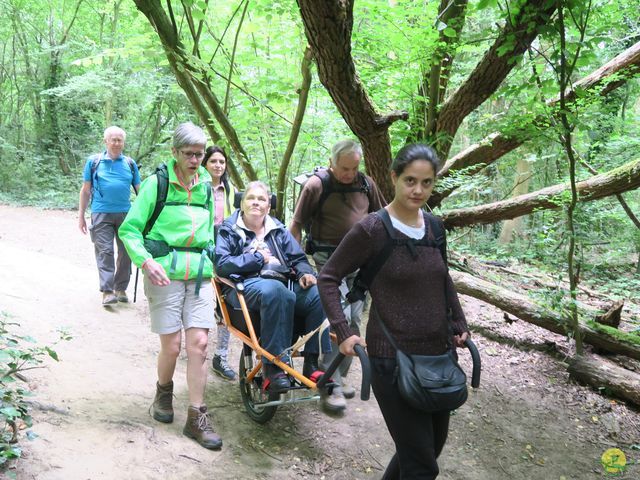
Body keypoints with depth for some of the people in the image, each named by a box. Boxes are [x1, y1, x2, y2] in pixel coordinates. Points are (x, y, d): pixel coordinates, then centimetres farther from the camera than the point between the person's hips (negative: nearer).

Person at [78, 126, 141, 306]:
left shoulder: (130, 163, 9)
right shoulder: (94, 161, 5)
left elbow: (139, 190, 12)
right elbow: (85, 190, 9)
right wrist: (81, 215, 7)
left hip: (125, 213, 3)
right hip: (101, 214, -2)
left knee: (125, 252, 6)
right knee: (105, 252, -8)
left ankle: (121, 289, 18)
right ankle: (107, 291, -9)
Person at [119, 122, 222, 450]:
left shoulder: (206, 186, 12)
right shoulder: (157, 183, -2)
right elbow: (129, 229, -4)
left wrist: (213, 264, 17)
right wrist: (146, 261, -18)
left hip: (201, 275, 4)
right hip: (165, 273, -4)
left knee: (199, 343, -3)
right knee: (172, 345, -1)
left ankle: (196, 418, 8)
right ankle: (164, 392, 31)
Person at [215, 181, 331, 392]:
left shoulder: (278, 230, 24)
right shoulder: (229, 230, 10)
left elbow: (298, 258, 20)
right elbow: (221, 264, -5)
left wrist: (305, 273, -3)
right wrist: (258, 258, -5)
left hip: (284, 282, 5)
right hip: (247, 284, -4)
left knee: (318, 294, -26)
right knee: (276, 291, -40)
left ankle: (314, 363, -18)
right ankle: (274, 366, -35)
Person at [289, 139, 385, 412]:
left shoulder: (366, 184, 4)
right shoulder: (317, 185, -10)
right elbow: (297, 225, -6)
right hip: (329, 258, -5)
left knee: (353, 319, 8)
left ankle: (341, 376, 22)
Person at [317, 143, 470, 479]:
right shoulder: (372, 229, -13)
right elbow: (328, 278, -6)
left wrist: (459, 324, 14)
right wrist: (343, 333, -14)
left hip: (438, 354, 7)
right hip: (392, 358, -6)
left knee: (433, 446, 20)